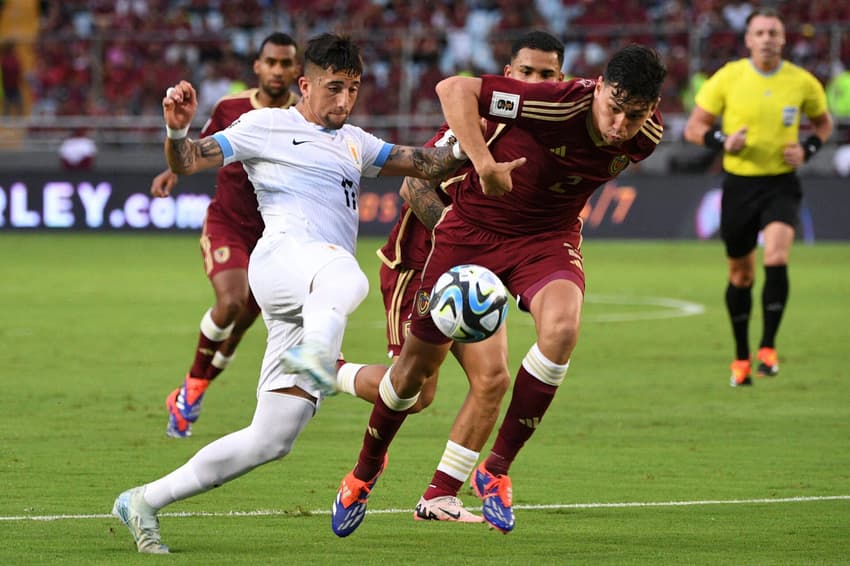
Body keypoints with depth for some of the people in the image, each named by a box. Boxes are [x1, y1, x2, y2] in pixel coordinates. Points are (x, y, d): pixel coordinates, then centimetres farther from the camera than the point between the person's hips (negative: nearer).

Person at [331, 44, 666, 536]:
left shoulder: (646, 138, -14)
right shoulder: (557, 104, -31)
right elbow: (454, 89, -29)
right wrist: (484, 163, -36)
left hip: (548, 236, 3)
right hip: (474, 227, -3)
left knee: (562, 327, -29)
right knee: (421, 360, 5)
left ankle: (497, 470, -13)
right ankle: (367, 469, 35)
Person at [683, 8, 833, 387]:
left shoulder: (802, 82, -2)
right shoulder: (728, 78, -5)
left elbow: (823, 122, 16)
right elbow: (694, 128, 1)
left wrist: (807, 150, -4)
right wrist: (723, 141, -19)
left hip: (781, 185, -1)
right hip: (739, 185, 1)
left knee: (776, 260, -23)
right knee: (741, 275, 9)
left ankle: (768, 347, -13)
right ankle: (741, 357, 25)